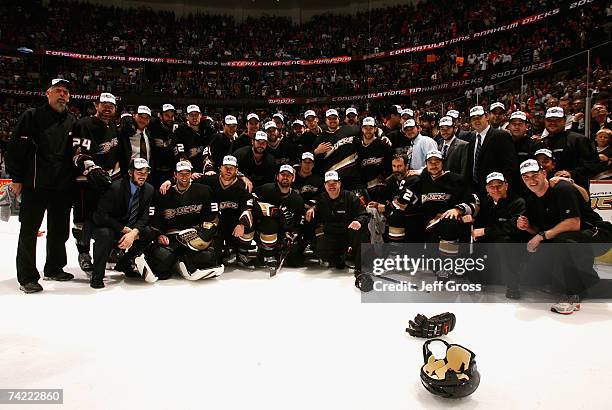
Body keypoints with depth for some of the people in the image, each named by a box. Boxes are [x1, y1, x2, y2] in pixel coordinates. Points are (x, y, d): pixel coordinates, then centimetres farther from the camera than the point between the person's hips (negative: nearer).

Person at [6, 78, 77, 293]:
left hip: (63, 187, 5)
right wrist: (16, 178, -8)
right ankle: (27, 277, 7)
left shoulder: (73, 122, 12)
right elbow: (15, 147, -5)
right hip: (35, 185, -5)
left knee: (60, 230, 12)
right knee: (29, 231, 0)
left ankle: (54, 268, 27)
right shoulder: (32, 116, -2)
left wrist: (75, 178, 12)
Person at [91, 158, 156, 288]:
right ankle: (97, 275, -17)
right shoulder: (115, 187, -23)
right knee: (105, 234, -36)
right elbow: (100, 216, -23)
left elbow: (144, 217, -7)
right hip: (106, 226, -6)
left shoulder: (149, 189, -6)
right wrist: (125, 229, -25)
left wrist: (134, 232, -26)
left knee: (149, 232, -16)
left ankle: (124, 263, 5)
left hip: (129, 228, 6)